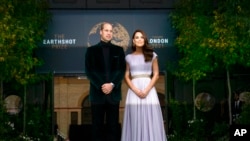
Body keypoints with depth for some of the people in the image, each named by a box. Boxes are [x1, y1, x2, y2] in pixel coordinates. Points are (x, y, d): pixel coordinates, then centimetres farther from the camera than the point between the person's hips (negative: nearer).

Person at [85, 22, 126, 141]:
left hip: (114, 93, 1)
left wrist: (112, 85, -11)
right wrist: (101, 86, -12)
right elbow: (89, 71, -1)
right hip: (97, 93, -1)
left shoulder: (118, 50, 11)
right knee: (97, 126, 2)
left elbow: (121, 70, 3)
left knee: (113, 125, 3)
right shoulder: (91, 50, 7)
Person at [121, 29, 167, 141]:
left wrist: (147, 90, -9)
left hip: (149, 90, -1)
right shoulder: (129, 57, 10)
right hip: (134, 91, 1)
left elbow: (156, 75, 4)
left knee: (150, 121, -3)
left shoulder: (152, 55, 8)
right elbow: (126, 77, 6)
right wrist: (136, 90, -9)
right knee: (135, 122, -1)